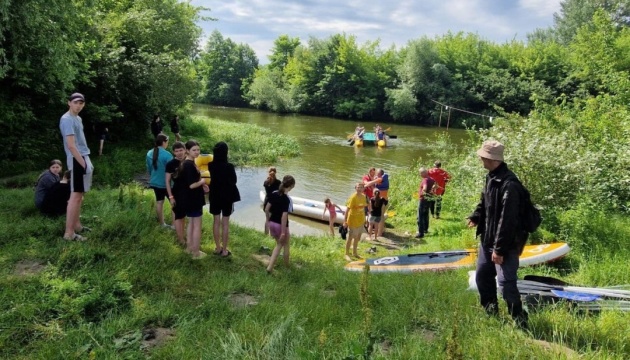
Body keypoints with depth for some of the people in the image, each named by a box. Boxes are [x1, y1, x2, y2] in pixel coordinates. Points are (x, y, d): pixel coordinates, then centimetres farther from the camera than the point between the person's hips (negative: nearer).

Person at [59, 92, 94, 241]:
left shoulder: (78, 118, 16)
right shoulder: (67, 119, -14)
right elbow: (71, 145, -20)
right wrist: (84, 164, -21)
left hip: (83, 158, 10)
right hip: (77, 161, -10)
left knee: (79, 195, 15)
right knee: (76, 195, -10)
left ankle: (76, 225, 24)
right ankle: (69, 232, -8)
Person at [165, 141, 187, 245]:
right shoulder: (171, 164, -12)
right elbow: (167, 181, -10)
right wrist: (171, 197, -15)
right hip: (177, 194, -5)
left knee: (184, 215, 19)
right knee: (178, 216, 2)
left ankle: (183, 234, 34)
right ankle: (181, 240, 8)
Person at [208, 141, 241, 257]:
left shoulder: (211, 165, -7)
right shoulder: (229, 167, -20)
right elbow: (234, 181, -9)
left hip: (215, 196, 4)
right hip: (227, 197, -4)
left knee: (216, 222, 15)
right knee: (225, 223, 5)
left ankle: (218, 247, 24)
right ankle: (224, 250, 12)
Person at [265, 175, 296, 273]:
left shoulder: (274, 194, 0)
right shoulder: (287, 199, -21)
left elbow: (267, 209, 4)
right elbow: (284, 216, -24)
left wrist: (268, 221, 17)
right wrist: (283, 232, -19)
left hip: (272, 223, 6)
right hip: (281, 225, -6)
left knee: (279, 244, 23)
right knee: (286, 245, 18)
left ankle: (270, 267, 16)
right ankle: (287, 266, 32)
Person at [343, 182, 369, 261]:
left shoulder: (363, 196, 1)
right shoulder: (353, 197, -20)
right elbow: (347, 209, -20)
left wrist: (364, 218, 15)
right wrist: (345, 221, -22)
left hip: (360, 221, 7)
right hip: (353, 221, -7)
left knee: (357, 237, 19)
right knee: (350, 238, 5)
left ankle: (354, 253, 37)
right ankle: (347, 254, 19)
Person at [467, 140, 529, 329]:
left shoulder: (509, 184, -24)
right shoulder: (491, 177, 7)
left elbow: (507, 219, -25)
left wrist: (500, 249, -24)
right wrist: (476, 216, 6)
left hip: (505, 243, -10)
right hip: (488, 239, 10)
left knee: (505, 283, -12)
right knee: (482, 277, 19)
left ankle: (520, 321, 5)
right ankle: (490, 312, 37)